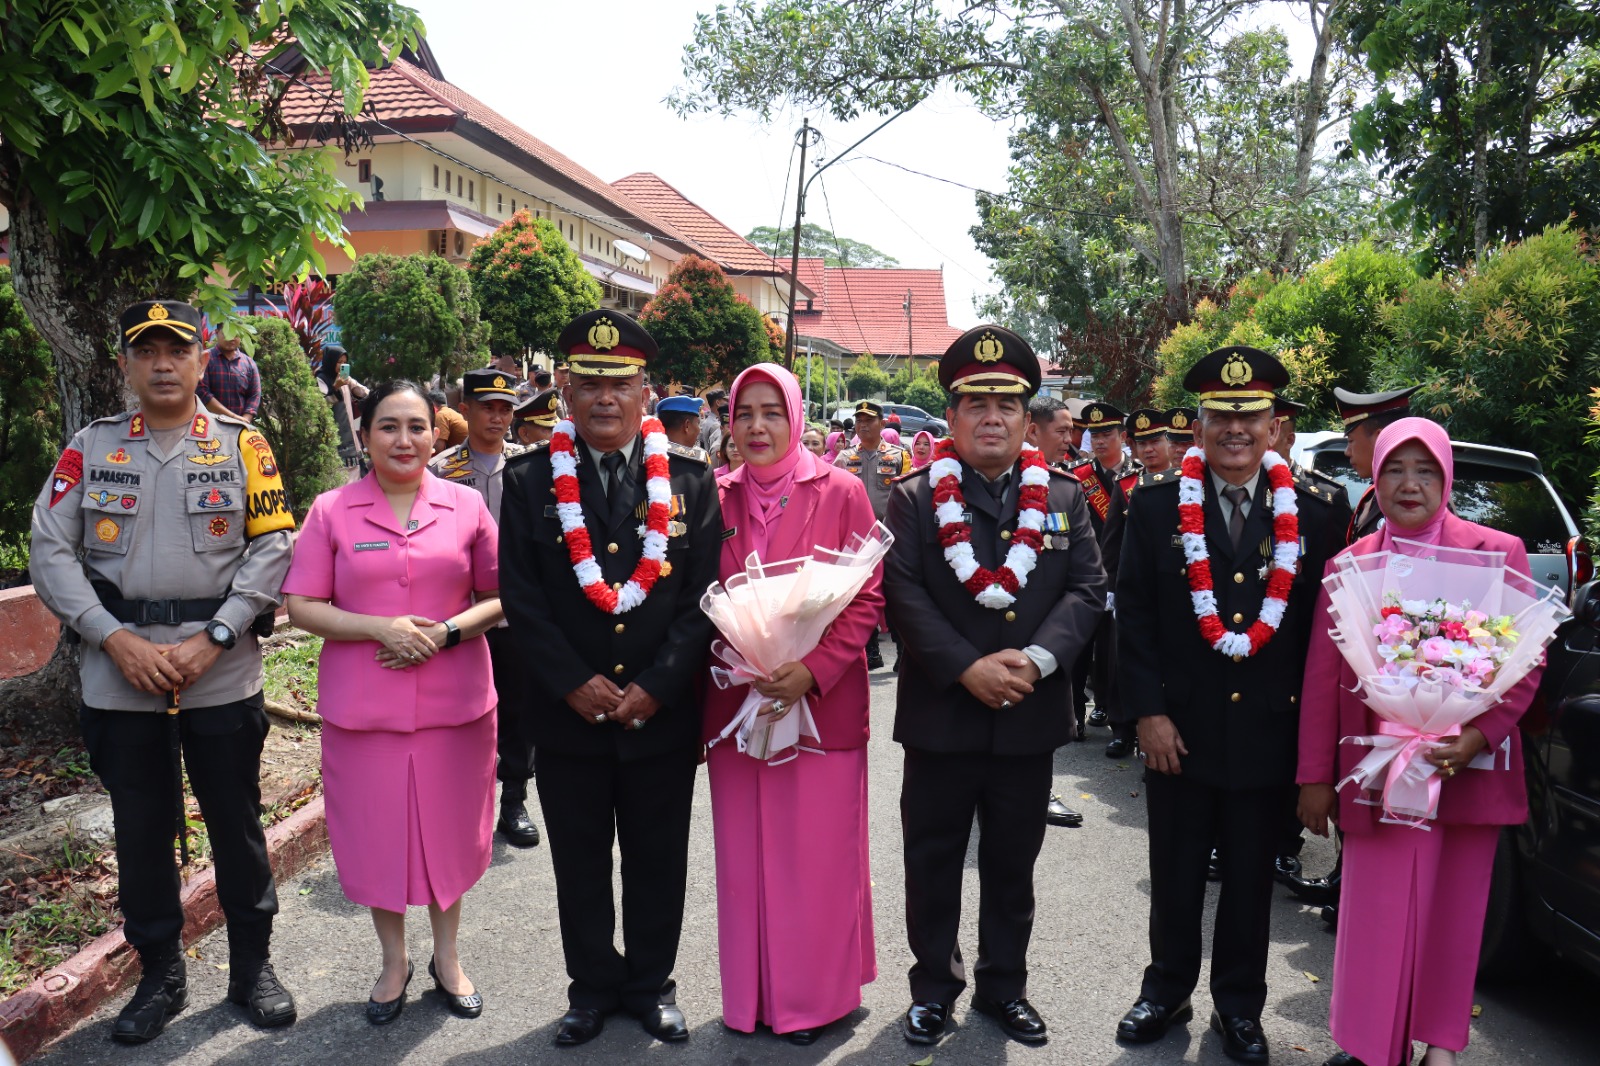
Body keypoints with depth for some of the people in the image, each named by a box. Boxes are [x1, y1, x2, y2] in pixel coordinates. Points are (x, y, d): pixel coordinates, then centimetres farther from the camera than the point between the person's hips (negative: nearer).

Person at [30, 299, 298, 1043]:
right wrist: (117, 640, -11)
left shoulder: (242, 446, 1)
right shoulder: (90, 447, 5)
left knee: (236, 821, 9)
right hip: (119, 675, 2)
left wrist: (212, 639, -13)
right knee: (140, 827, 13)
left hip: (223, 675, -1)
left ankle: (252, 966, 27)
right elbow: (50, 551, 0)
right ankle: (159, 975, 31)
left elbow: (272, 548, -5)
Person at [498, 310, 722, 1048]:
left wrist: (656, 686, -13)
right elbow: (521, 596, -5)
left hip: (663, 712, 0)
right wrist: (574, 683, -13)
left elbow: (705, 594, -5)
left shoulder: (690, 479, -1)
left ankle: (650, 983, 34)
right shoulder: (529, 480, -1)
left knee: (658, 859, 14)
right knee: (580, 862, 14)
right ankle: (593, 987, 34)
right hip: (568, 711, 0)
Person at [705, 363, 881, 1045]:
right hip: (736, 703, 3)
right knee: (745, 852, 11)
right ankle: (752, 993, 30)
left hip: (823, 701, -3)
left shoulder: (841, 492, -4)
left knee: (817, 853, 6)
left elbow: (867, 598, -6)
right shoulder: (717, 498, 6)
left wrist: (814, 670, -17)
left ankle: (816, 994, 26)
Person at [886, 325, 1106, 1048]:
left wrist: (1034, 659, -16)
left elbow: (1088, 590, -1)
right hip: (940, 712, -2)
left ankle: (1004, 986, 34)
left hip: (1031, 715, 2)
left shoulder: (1064, 497, 7)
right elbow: (902, 594, -10)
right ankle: (934, 984, 30)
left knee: (1013, 862, 16)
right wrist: (967, 668, -19)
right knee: (933, 859, 11)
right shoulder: (913, 497, -1)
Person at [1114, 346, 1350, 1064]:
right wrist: (1147, 712, -9)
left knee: (1251, 882, 16)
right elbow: (1134, 614, -4)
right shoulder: (1155, 504, -3)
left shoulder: (1320, 513, -1)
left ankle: (1239, 1006, 35)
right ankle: (1166, 991, 35)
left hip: (1269, 733, 1)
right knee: (1175, 879, 14)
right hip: (1178, 731, 0)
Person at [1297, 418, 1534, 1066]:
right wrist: (1315, 776, 1)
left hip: (1466, 767, 0)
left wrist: (1480, 735, -16)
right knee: (1376, 914, 3)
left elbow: (1527, 663, 0)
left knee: (1453, 912, 12)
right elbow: (1321, 675, 2)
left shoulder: (1498, 553, 1)